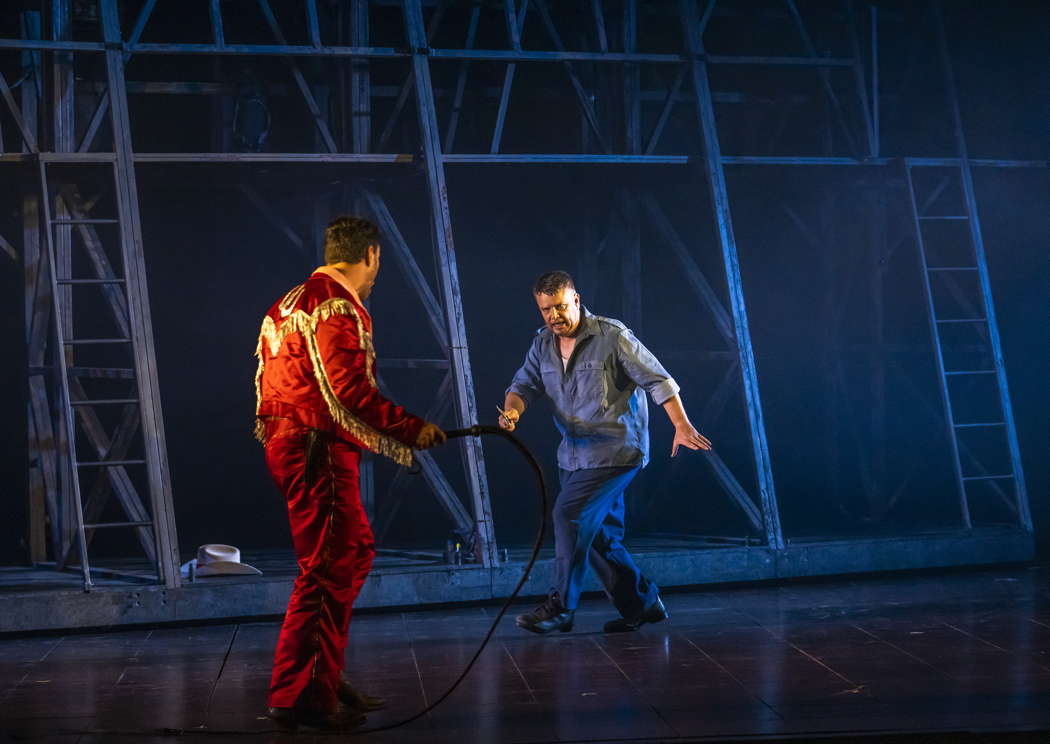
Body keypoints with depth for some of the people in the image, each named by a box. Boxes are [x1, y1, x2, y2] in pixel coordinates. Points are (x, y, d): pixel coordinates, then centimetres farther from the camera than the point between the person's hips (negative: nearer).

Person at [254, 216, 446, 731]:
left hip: (288, 442, 11)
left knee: (353, 554, 17)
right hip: (317, 450, -11)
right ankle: (299, 697, -3)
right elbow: (351, 393, -23)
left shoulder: (297, 299, 17)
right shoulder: (337, 308, -15)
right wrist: (411, 430, -18)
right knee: (328, 570, -7)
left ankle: (326, 680, 24)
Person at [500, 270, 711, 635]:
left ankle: (560, 608, -12)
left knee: (569, 514, -19)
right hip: (574, 454, 8)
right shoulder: (543, 344, 7)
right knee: (597, 533, 11)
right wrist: (512, 410, -17)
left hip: (615, 451, -7)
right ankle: (641, 604, 25)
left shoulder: (612, 336, -11)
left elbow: (658, 381, -10)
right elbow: (524, 383, 6)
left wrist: (682, 426, -16)